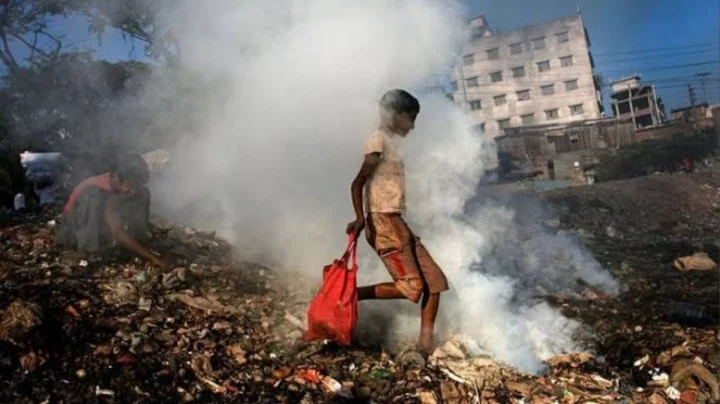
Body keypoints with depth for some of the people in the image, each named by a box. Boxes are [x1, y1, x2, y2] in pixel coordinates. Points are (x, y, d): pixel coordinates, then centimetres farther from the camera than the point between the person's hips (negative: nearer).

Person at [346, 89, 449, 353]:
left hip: (397, 223, 10)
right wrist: (360, 218, -25)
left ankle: (426, 342, 2)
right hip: (383, 223, -10)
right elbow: (358, 183, -15)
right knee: (411, 287, -14)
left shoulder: (391, 143, 20)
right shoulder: (379, 139, -7)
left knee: (435, 280, 3)